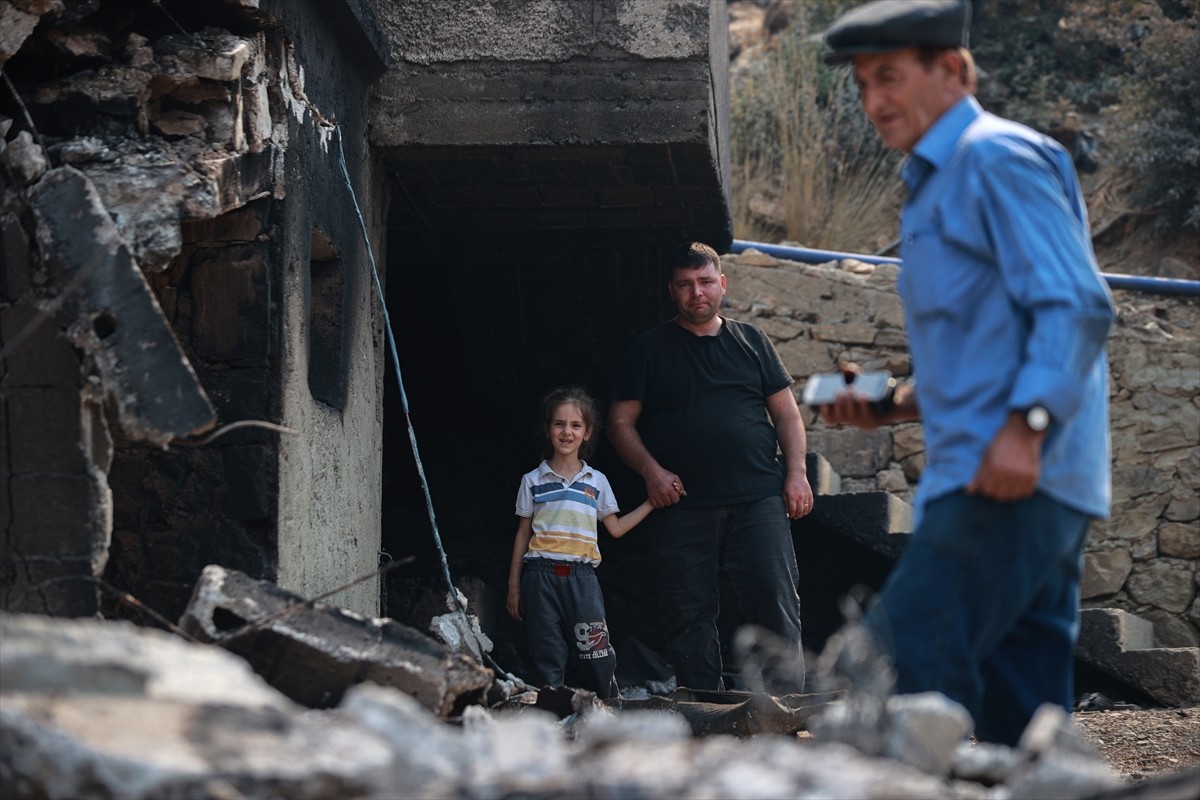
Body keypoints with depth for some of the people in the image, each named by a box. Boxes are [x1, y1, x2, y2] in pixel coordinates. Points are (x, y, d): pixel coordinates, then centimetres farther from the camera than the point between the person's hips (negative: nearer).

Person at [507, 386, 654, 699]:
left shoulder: (596, 481, 13)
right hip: (541, 575, 0)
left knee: (598, 659, -7)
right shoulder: (533, 481, 10)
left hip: (581, 576, 1)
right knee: (549, 661, -2)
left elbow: (615, 528, 16)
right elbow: (523, 534, 12)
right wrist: (514, 587, 10)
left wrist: (651, 503, 9)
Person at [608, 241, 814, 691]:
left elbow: (786, 413, 15)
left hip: (757, 501, 0)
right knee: (688, 617, 0)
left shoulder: (751, 342, 15)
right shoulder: (650, 349, 11)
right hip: (681, 506, 0)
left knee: (776, 608, -6)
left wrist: (796, 473, 2)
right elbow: (621, 422, 8)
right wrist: (651, 471, -8)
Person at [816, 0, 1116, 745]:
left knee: (897, 669, -16)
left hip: (1015, 475, -10)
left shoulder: (999, 158, -5)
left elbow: (1078, 305, -16)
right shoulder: (939, 183, 25)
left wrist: (1025, 425, -26)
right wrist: (898, 404, 15)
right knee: (1024, 718, 8)